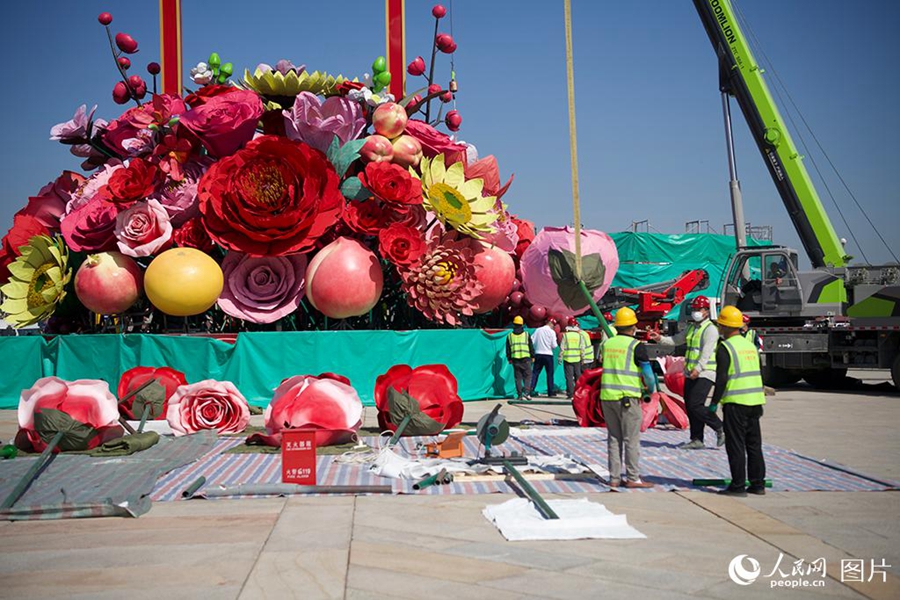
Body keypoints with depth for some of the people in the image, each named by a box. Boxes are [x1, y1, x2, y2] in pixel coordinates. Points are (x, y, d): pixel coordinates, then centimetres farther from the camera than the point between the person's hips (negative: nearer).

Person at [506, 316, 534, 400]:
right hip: (525, 359, -2)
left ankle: (520, 395, 7)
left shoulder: (510, 335, 7)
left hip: (515, 359, 2)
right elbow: (531, 347, 5)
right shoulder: (526, 334, 3)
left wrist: (509, 359, 18)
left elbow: (508, 349, 10)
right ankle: (526, 393, -11)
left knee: (518, 378, 7)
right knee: (527, 376, 2)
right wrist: (532, 356, 14)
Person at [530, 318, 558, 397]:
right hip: (548, 354, -3)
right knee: (550, 374, 6)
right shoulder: (552, 332, -6)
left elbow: (531, 341, 3)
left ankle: (531, 388, -8)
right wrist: (556, 344, 12)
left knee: (535, 372, 6)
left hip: (538, 354, 3)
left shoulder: (538, 330, 5)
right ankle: (550, 392, 8)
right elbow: (554, 345, -9)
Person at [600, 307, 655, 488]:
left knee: (613, 438, 11)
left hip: (606, 396, 5)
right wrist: (651, 390, 14)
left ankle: (614, 478, 14)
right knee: (631, 439, 3)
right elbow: (648, 373, -5)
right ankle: (633, 478, 6)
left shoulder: (606, 343, 9)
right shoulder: (636, 346, -7)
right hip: (627, 398, -5)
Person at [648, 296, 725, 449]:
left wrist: (698, 368, -30)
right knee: (689, 407, 8)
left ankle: (720, 428, 4)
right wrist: (660, 338, 4)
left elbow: (707, 352, -20)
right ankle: (697, 440, 16)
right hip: (690, 374, 9)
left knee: (695, 405, -14)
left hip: (704, 374, -9)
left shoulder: (710, 329, -9)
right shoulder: (692, 328, 17)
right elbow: (676, 340, 19)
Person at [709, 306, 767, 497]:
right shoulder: (750, 345, 15)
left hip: (735, 402, -8)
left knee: (736, 445, -2)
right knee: (754, 444, 13)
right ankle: (757, 484, 17)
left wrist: (714, 402, -9)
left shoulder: (725, 347, -10)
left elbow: (722, 379, -16)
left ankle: (738, 486, 0)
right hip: (755, 401, 8)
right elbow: (757, 374, 19)